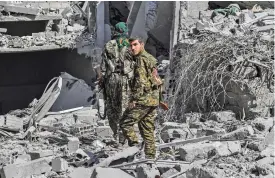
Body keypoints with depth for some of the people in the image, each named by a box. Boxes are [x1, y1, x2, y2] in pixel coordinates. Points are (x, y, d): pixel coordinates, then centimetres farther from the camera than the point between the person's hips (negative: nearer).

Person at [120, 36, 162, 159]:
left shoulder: (141, 59, -11)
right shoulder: (150, 59, 19)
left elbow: (141, 82, -19)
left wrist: (134, 99, -20)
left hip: (144, 99, -9)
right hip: (154, 99, 9)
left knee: (125, 123, -3)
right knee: (148, 129, 12)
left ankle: (135, 145, -13)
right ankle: (150, 156, 12)